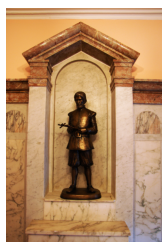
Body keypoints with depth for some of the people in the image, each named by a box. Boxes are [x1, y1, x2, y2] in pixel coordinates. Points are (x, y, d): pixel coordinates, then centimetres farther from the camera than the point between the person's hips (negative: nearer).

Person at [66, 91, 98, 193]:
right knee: (74, 164, 6)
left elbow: (95, 130, 1)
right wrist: (71, 128, -6)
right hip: (74, 142, 3)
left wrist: (85, 130, -15)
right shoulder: (72, 114, 14)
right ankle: (73, 185, 16)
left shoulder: (90, 114, 4)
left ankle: (89, 186, 13)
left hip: (85, 142, -3)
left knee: (87, 165, 3)